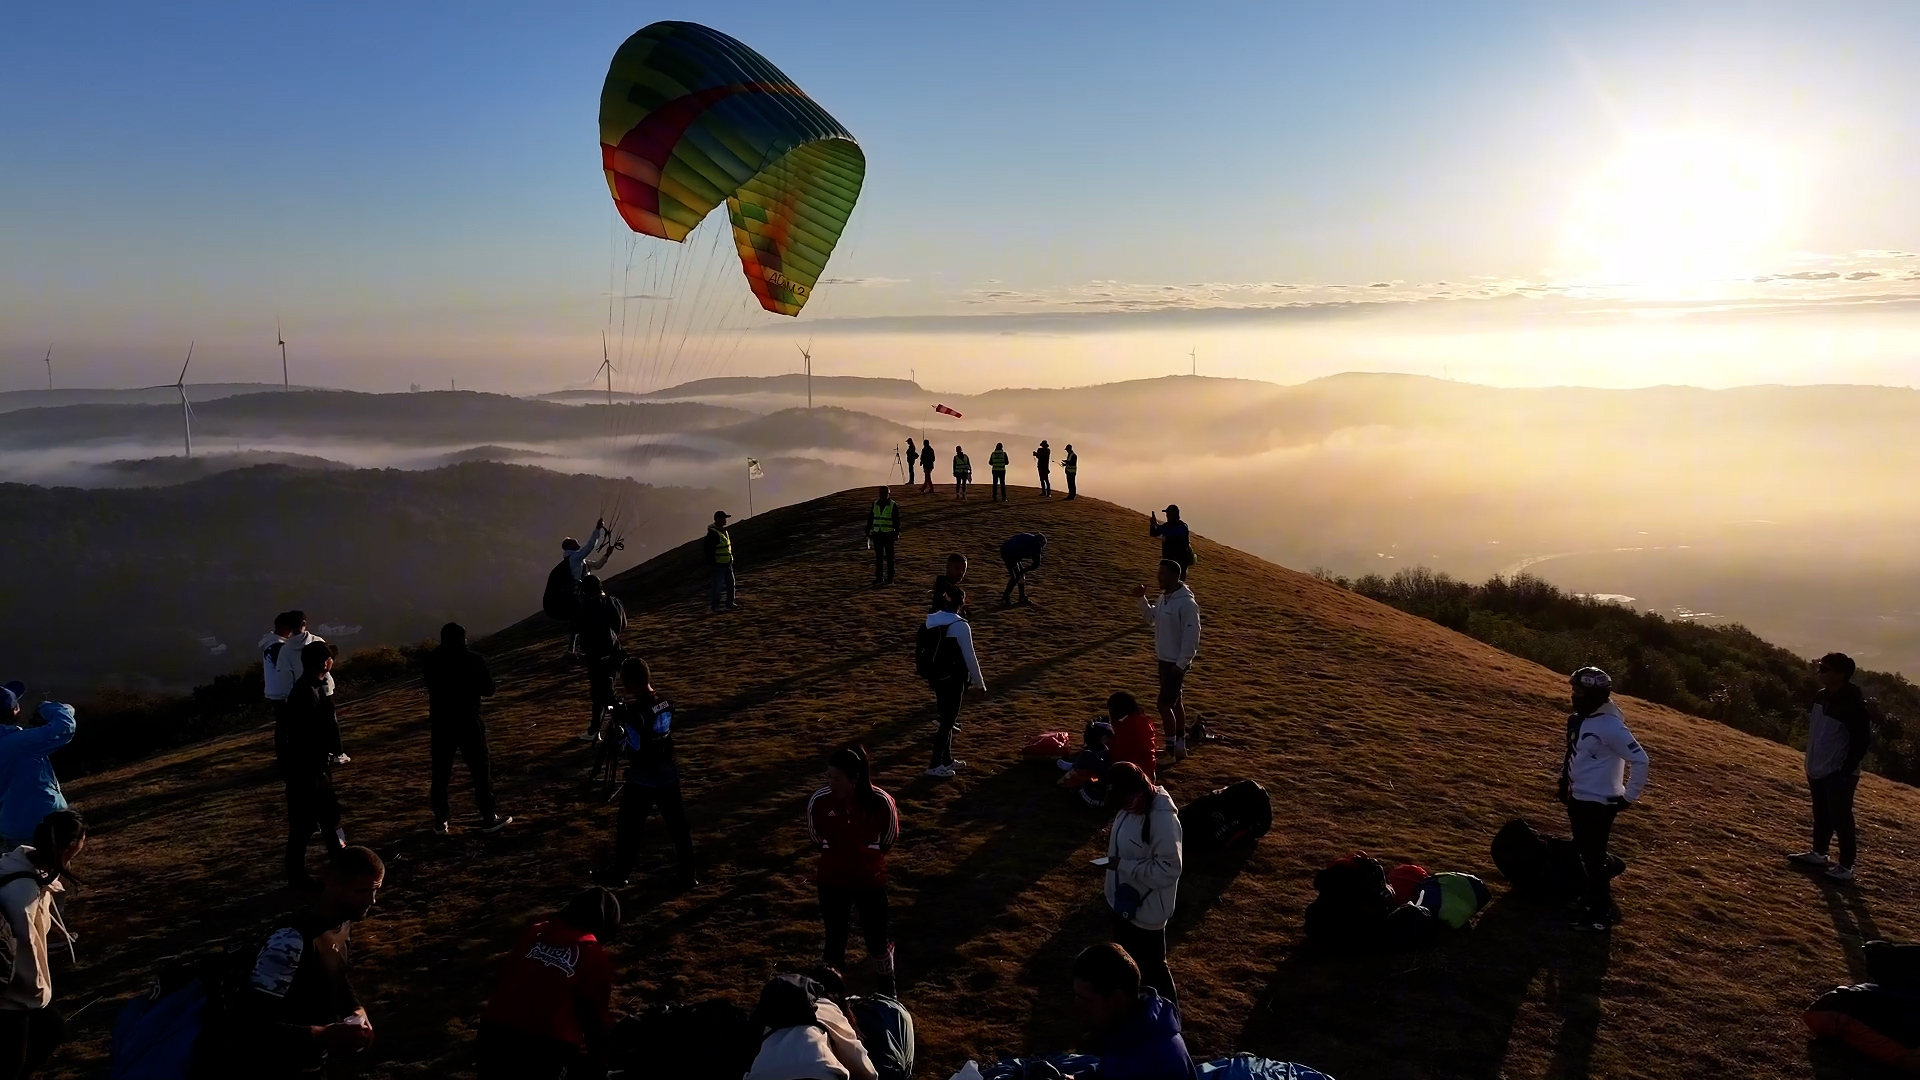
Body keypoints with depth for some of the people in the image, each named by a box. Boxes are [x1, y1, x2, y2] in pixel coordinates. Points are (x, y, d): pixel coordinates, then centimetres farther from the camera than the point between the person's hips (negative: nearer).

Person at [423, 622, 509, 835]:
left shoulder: (431, 660, -2)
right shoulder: (474, 659, -9)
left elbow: (431, 687, 12)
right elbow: (488, 690, -3)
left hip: (441, 723, 3)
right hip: (468, 722, -3)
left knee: (440, 773, 12)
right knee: (480, 770, 4)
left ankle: (440, 820, 17)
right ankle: (489, 818, 7)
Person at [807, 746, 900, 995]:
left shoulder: (880, 801, -23)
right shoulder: (819, 801, -19)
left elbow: (888, 841, -3)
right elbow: (816, 841, 1)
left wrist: (866, 857, 4)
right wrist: (837, 856, 5)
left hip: (871, 881, -1)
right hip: (832, 882, 1)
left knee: (877, 940, 14)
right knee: (835, 939, 13)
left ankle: (888, 995, 36)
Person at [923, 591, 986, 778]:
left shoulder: (931, 621, 3)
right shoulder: (960, 626, -19)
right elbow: (969, 657, -15)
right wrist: (979, 683, -5)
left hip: (936, 676, 7)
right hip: (953, 678, -7)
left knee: (945, 719, 19)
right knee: (949, 721, 3)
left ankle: (947, 759, 30)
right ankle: (934, 765, 8)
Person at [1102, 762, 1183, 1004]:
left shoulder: (1162, 818, -30)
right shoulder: (1129, 806, -4)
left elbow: (1169, 870, -29)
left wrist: (1123, 865, -28)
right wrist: (1113, 838, -2)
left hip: (1146, 909, -9)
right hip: (1121, 900, 9)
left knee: (1151, 967, 10)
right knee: (1126, 959, 27)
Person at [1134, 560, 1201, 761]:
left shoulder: (1186, 603, -23)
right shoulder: (1164, 597, 5)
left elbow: (1192, 635, -22)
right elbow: (1152, 619, 18)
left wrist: (1181, 664, -21)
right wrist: (1141, 599, 3)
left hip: (1176, 663, -9)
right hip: (1163, 660, 9)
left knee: (1164, 704, -7)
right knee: (1175, 703, 17)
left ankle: (1171, 750, 3)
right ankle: (1179, 746, 27)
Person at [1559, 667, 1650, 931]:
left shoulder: (1611, 726, -21)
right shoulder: (1578, 719, 5)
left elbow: (1640, 760, -20)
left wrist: (1628, 797, -14)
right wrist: (1564, 785, 19)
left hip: (1598, 803, -9)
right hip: (1577, 798, 9)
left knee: (1594, 859, -2)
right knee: (1584, 854, 18)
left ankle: (1601, 914, 8)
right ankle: (1590, 899, 32)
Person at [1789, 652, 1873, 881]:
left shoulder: (1854, 704, -20)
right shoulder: (1821, 697, 4)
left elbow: (1863, 740, -17)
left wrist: (1847, 769, -17)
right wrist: (1811, 764, 16)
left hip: (1839, 774, -8)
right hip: (1819, 770, 8)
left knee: (1841, 819, -2)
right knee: (1821, 816, 19)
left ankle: (1845, 867, 6)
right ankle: (1818, 853, 33)